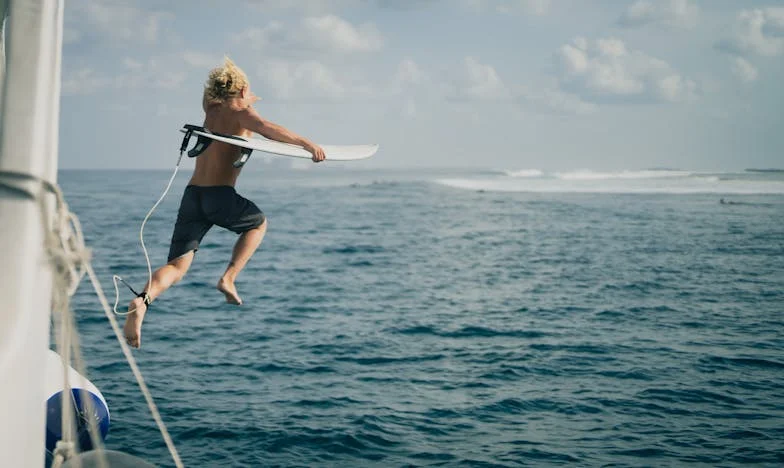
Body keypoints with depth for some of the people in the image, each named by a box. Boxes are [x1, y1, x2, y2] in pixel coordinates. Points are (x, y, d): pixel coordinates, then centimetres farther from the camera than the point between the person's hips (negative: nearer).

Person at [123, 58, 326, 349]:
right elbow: (267, 129, -20)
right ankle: (228, 279, 11)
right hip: (220, 196, -5)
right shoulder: (241, 112, 2)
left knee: (177, 267, 2)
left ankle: (142, 301, -28)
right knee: (258, 223, 27)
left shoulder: (210, 111, 20)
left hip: (192, 194, 5)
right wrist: (307, 143, -25)